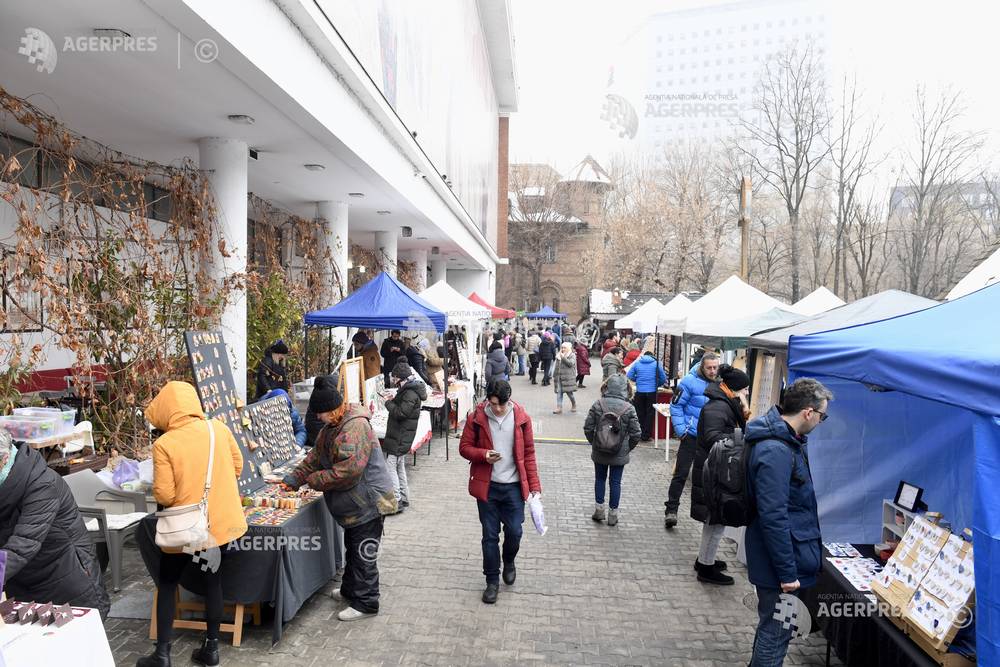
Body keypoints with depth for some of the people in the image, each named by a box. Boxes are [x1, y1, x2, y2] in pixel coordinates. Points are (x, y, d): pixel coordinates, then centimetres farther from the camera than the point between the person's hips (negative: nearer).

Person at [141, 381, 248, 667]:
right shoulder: (218, 428, -7)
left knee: (167, 585, 18)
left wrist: (157, 490, 6)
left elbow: (164, 496, -16)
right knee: (214, 583, 17)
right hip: (220, 523, 3)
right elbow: (237, 466, 5)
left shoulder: (164, 444, -17)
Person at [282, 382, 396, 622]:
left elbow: (348, 469, -32)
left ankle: (365, 604, 14)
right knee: (352, 549, 25)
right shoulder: (332, 426, 7)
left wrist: (315, 480, -21)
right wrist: (295, 477, 3)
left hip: (368, 503, -10)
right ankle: (350, 590, 42)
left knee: (364, 555, 1)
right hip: (355, 503, 10)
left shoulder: (356, 427, -28)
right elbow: (316, 455, 15)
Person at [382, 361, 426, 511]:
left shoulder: (411, 393, -19)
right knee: (400, 468, 18)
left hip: (399, 438, -11)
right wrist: (393, 401, 4)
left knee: (391, 467, -8)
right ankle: (403, 498, 27)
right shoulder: (408, 389, 14)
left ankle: (396, 501, -5)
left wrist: (389, 403, -10)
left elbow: (401, 412, -25)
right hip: (402, 437, 11)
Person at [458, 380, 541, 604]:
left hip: (514, 486, 1)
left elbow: (528, 453, 0)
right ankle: (492, 581, 22)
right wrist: (483, 454, -21)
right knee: (490, 535, 6)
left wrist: (534, 485, -3)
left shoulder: (521, 418, -6)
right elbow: (464, 447, 0)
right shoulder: (476, 418, -8)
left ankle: (509, 561, 36)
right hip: (487, 485, 0)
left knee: (514, 531, 3)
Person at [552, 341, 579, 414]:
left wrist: (563, 357, -17)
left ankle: (574, 405, 23)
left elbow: (571, 363, -17)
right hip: (559, 377, 5)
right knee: (559, 392, 0)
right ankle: (559, 408, 1)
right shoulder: (558, 355, 17)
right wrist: (554, 376, 19)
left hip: (568, 377, -5)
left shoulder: (572, 355, 1)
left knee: (569, 392, -1)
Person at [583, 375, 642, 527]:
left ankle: (599, 510, 21)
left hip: (599, 452, 1)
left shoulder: (597, 405, -10)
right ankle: (612, 515, 17)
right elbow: (636, 434, -8)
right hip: (619, 454, -1)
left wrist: (593, 443, 9)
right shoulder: (629, 408, -11)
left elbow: (588, 428, -7)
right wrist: (628, 447, 8)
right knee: (615, 482, 10)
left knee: (600, 479, 18)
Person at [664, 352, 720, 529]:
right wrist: (681, 429, -15)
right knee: (681, 473, -3)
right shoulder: (690, 382, -13)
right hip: (692, 435, -4)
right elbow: (676, 406, -9)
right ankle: (671, 510, 4)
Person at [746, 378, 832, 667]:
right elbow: (773, 517, -28)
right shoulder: (775, 452, -28)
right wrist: (787, 572, -23)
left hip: (789, 555, 10)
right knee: (776, 633, 6)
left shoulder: (787, 439, 5)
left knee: (773, 628, 24)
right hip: (781, 559, -10)